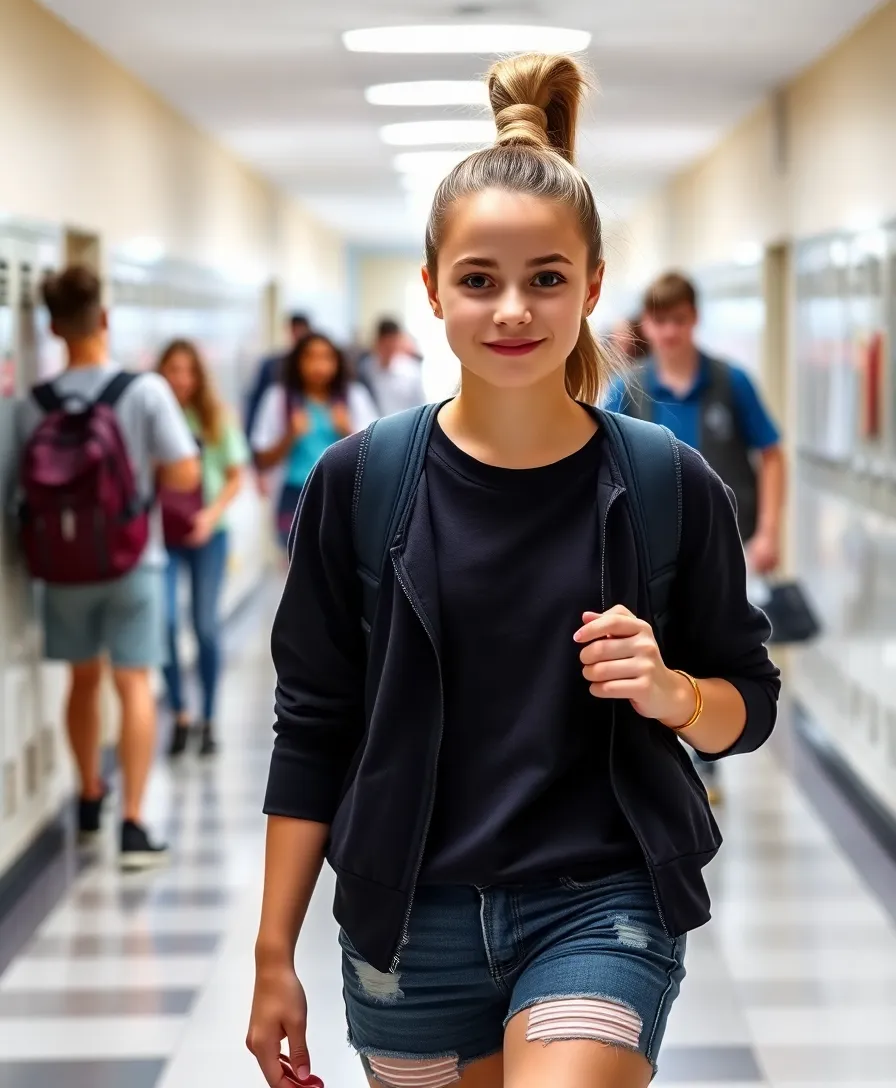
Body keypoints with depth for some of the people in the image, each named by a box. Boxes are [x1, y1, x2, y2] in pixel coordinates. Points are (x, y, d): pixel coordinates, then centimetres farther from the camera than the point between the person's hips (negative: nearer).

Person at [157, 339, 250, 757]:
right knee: (165, 620, -11)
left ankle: (208, 721, 15)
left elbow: (236, 476, 6)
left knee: (205, 625, 3)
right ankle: (179, 714, 7)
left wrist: (213, 514, -8)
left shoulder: (216, 418, 1)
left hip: (206, 534, 1)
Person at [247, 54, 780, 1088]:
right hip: (410, 918, 2)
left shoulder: (671, 486, -5)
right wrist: (274, 957, 3)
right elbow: (314, 729, 2)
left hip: (599, 905, -1)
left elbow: (749, 704, 5)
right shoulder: (359, 481, -4)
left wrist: (670, 692, -17)